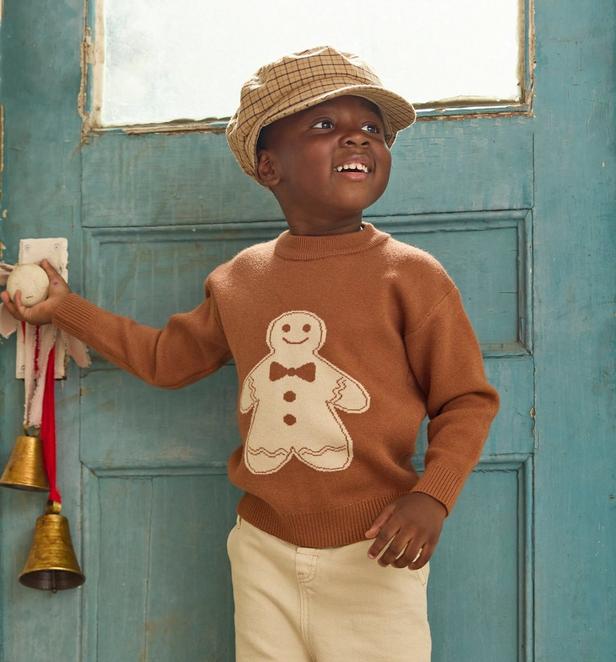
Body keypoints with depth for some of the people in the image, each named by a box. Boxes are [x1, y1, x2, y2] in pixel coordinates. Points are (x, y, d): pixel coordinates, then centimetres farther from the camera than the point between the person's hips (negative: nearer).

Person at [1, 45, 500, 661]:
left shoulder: (411, 275, -8)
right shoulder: (238, 279, 7)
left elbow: (467, 400, -5)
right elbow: (168, 356, 23)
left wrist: (432, 496, -20)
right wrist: (66, 308, 24)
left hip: (370, 560, -4)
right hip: (263, 552, 4)